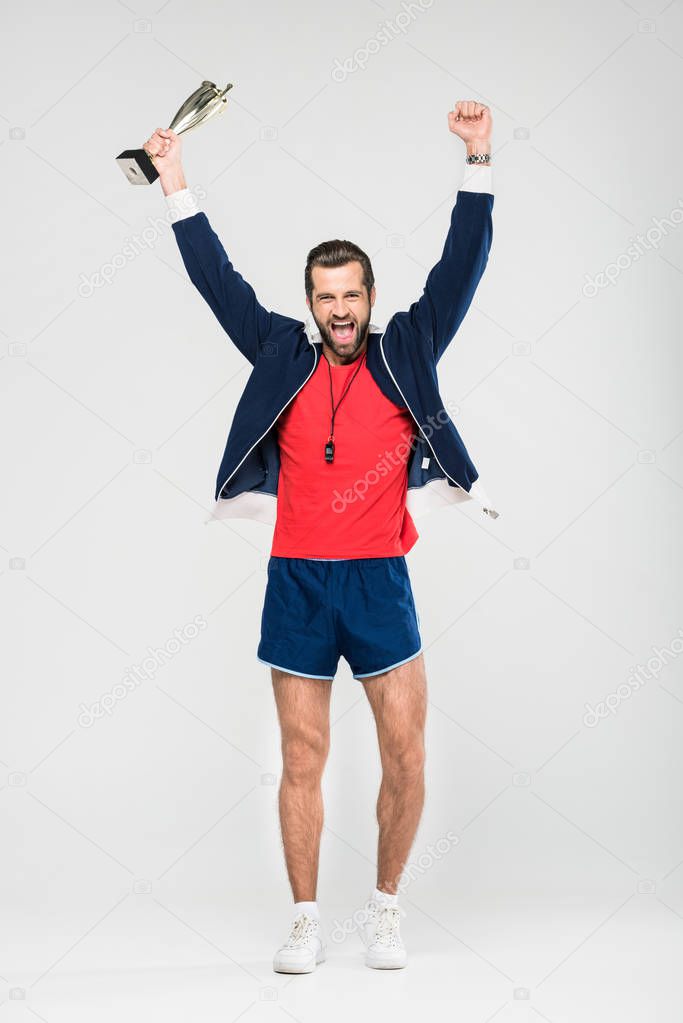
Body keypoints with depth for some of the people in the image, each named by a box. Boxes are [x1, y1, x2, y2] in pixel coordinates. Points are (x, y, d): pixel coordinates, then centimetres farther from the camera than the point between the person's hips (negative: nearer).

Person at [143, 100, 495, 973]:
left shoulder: (405, 353, 6)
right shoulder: (282, 356, 8)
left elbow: (459, 269, 1)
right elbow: (219, 282, 11)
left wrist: (478, 163, -6)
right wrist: (177, 187, 9)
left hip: (380, 579, 0)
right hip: (296, 581, 1)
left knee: (406, 756, 0)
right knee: (302, 761, 5)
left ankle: (384, 910, 19)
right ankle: (306, 924, 16)